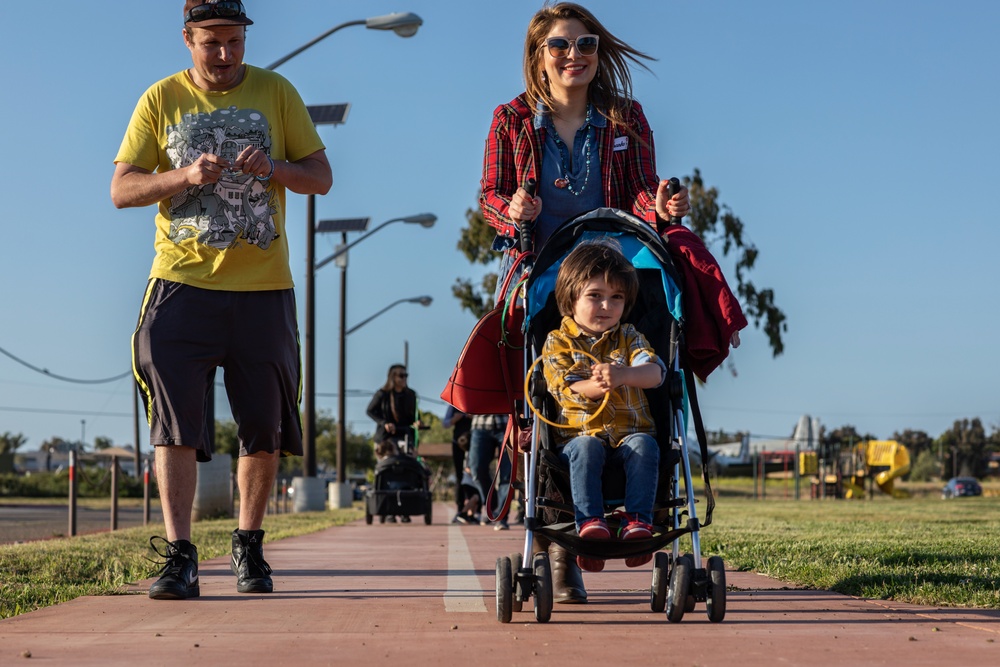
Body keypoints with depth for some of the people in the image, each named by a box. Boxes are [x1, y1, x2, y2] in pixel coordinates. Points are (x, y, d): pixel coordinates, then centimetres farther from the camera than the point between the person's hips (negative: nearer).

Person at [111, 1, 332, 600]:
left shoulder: (276, 93, 7)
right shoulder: (161, 100, 6)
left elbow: (321, 176, 7)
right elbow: (122, 189, 2)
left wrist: (272, 167, -14)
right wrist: (184, 176, -16)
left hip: (263, 287, 1)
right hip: (182, 282, -1)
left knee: (264, 428, 7)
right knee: (175, 421, -10)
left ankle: (249, 546, 24)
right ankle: (179, 557, -9)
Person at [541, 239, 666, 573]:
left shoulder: (628, 337, 13)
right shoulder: (558, 342, 7)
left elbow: (655, 372, -6)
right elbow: (564, 388, -9)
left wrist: (624, 374, -30)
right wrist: (595, 386, -31)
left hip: (630, 431, 2)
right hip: (581, 431, -2)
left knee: (644, 445, -30)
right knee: (586, 448, -34)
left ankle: (638, 521, -36)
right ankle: (590, 523, -43)